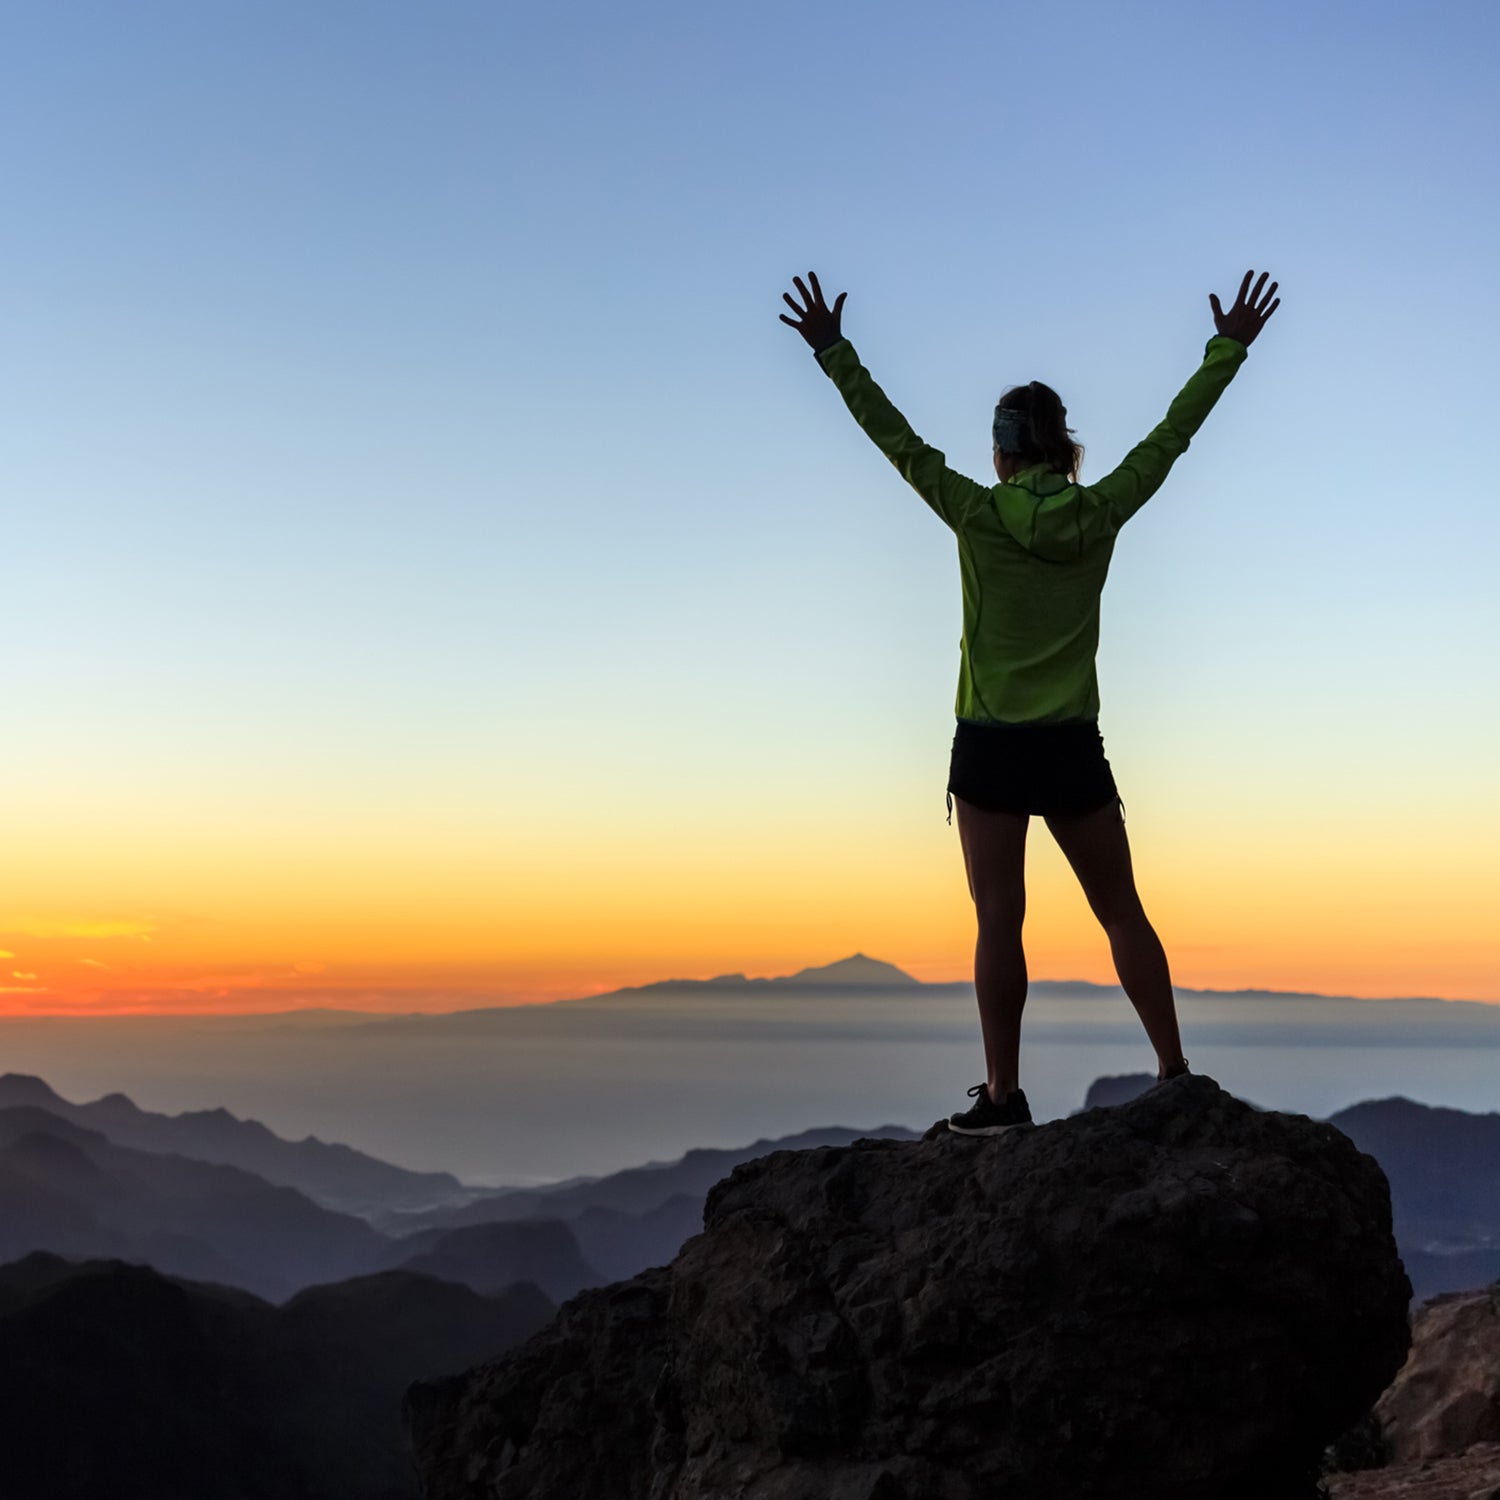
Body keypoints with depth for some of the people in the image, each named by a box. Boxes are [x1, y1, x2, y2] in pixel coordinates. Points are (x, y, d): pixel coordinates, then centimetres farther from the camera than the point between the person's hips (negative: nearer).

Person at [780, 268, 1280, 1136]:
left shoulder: (976, 516, -6)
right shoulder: (1102, 514, 0)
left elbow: (895, 437, -2)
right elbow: (1175, 433, 9)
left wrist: (833, 350, 5)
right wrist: (1229, 349, 19)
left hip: (992, 747, -2)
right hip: (1074, 747, 2)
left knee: (999, 921, -2)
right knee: (1123, 913, 11)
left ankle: (1004, 1095, 0)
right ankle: (1175, 1072, 14)